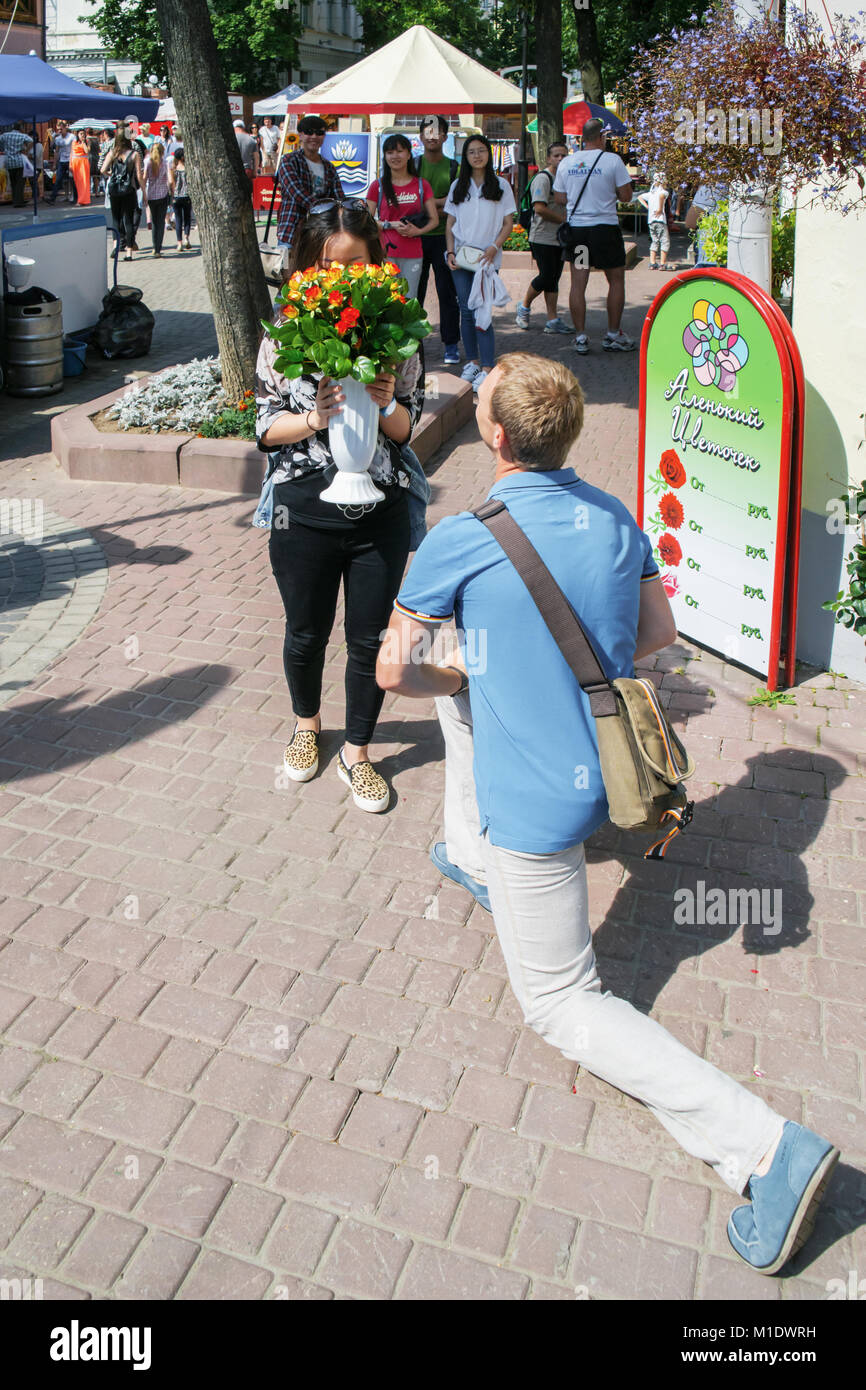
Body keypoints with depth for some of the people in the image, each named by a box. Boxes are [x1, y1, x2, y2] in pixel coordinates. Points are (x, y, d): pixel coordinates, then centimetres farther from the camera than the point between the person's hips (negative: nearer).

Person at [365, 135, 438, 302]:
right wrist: (391, 225, -12)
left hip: (413, 254, 2)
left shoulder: (421, 185, 9)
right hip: (386, 252, -2)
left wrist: (418, 230, -12)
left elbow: (434, 219, 7)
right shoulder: (378, 186, 5)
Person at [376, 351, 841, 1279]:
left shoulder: (460, 541, -19)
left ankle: (766, 1147, -6)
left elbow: (394, 671, -10)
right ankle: (475, 862, 48)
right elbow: (657, 633, 11)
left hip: (538, 801, -7)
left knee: (562, 1005, 5)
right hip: (604, 769, 8)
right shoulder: (615, 518, 0)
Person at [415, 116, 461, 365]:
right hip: (416, 236, 0)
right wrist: (441, 201, -11)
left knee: (448, 292, 0)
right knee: (414, 291, 1)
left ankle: (451, 344, 8)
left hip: (444, 237, 0)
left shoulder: (454, 167, 8)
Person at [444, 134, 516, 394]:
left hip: (487, 258, -3)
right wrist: (451, 252, -2)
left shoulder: (500, 185, 5)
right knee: (466, 312, 3)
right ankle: (472, 362, 15)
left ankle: (486, 369, -11)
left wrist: (493, 248, -12)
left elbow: (508, 223, 3)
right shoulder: (458, 186, 12)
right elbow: (450, 223, 13)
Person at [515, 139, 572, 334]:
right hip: (543, 238, -8)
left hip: (559, 238, 8)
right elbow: (539, 208, -20)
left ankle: (552, 321, 4)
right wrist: (564, 219, -16)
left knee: (554, 279, 5)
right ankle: (524, 306, 12)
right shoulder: (543, 178, -10)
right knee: (546, 277, -10)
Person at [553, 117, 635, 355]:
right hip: (605, 228, -3)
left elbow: (560, 198, 11)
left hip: (575, 228, 4)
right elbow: (626, 196, -6)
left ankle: (580, 337, 3)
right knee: (616, 280, 9)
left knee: (578, 283, 4)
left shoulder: (566, 163, 4)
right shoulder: (612, 160, -7)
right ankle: (613, 335, 11)